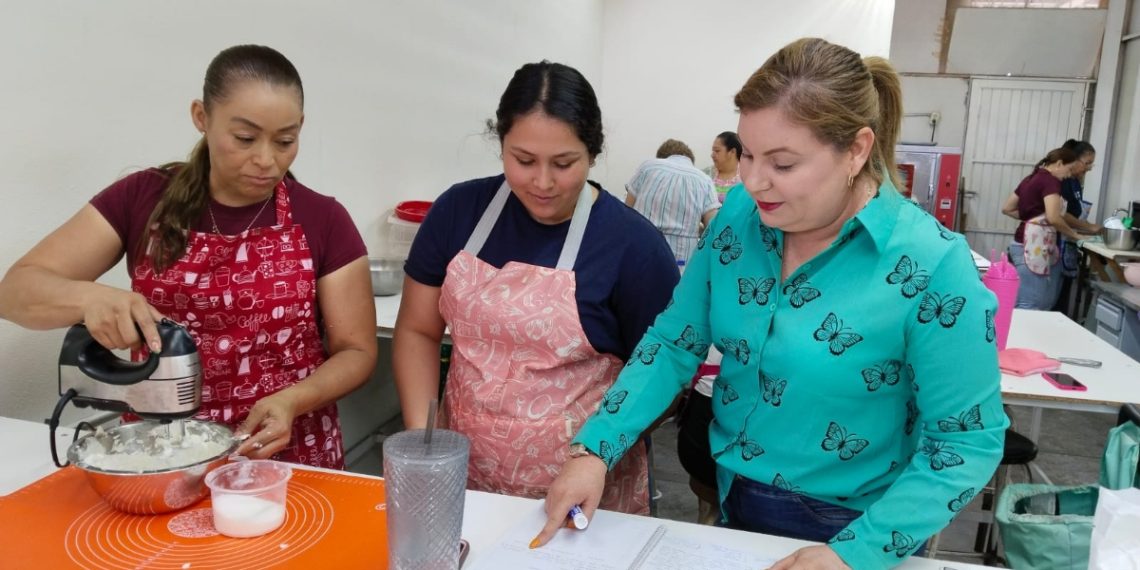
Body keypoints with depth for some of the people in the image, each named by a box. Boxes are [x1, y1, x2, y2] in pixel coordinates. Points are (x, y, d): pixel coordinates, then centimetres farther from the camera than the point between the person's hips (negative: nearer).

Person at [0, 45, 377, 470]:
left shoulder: (323, 220, -3)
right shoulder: (141, 198, 1)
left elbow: (357, 350, 0)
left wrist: (292, 400, -19)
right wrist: (90, 297, -22)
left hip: (290, 461, -1)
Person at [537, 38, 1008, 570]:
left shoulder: (932, 264, -23)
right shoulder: (738, 216, -9)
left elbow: (969, 439, -17)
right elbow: (674, 342, -5)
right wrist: (594, 448, -14)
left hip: (844, 523, -4)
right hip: (732, 494, 5)